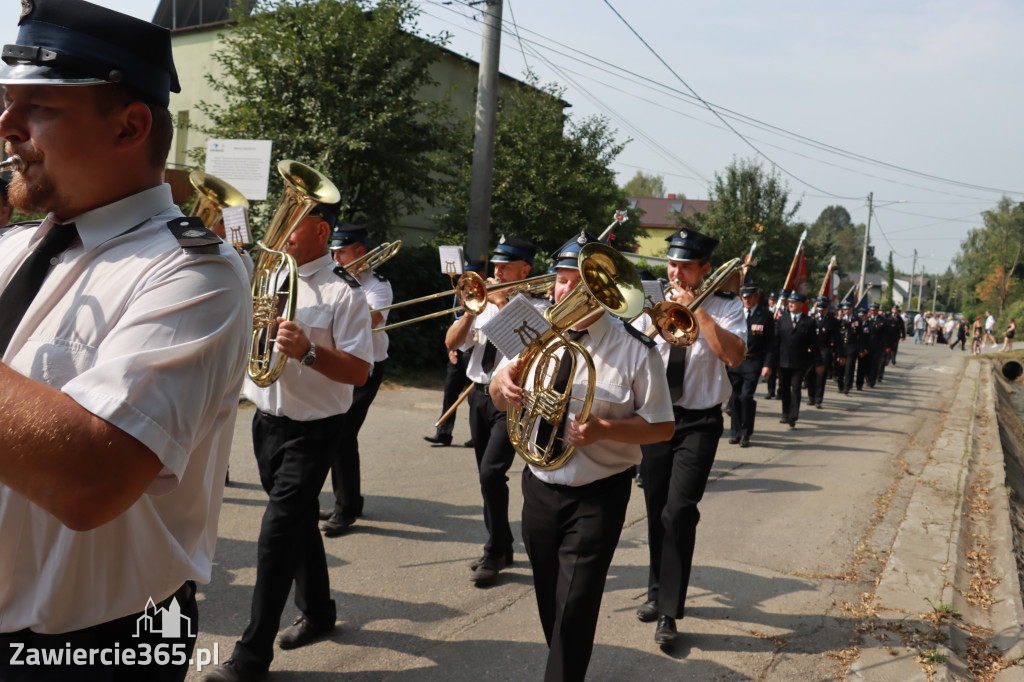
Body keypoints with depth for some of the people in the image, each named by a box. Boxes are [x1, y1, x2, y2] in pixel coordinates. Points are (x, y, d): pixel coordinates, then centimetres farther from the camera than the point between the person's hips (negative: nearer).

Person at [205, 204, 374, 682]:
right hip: (267, 421, 7)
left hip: (312, 430, -7)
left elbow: (359, 372, -18)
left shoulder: (344, 292, -12)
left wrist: (308, 351, -33)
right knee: (299, 521, 19)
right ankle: (317, 611, 38)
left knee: (277, 532, -8)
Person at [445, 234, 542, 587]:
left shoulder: (534, 308, -4)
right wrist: (472, 311, -8)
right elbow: (452, 342, 5)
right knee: (487, 476, 12)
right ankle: (501, 548, 27)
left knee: (492, 471, -17)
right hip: (478, 395, 6)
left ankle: (493, 554, -3)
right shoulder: (484, 303, 11)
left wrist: (503, 305, -18)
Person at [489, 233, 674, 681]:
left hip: (598, 497, -5)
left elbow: (661, 427, -9)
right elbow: (501, 402, 9)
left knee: (574, 608, -8)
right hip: (540, 488, 5)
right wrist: (503, 381, -15)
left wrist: (603, 430, -25)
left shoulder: (634, 349, -12)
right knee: (549, 604, 19)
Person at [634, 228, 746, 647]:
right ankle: (658, 592, 31)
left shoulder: (726, 306, -2)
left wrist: (698, 312, -20)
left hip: (699, 422, -4)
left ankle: (669, 612, -5)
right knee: (656, 511, 12)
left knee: (679, 512, -13)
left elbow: (734, 355, -19)